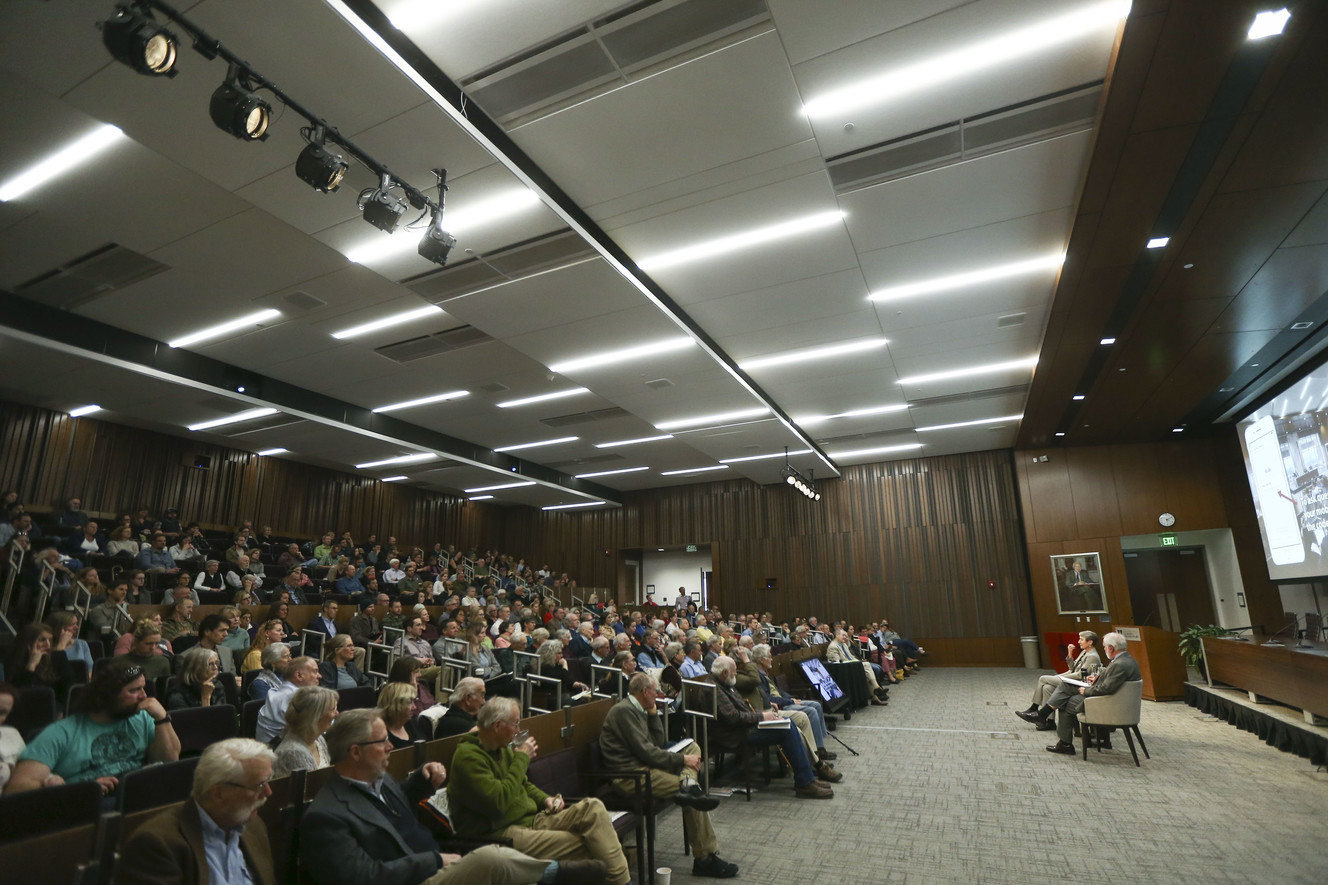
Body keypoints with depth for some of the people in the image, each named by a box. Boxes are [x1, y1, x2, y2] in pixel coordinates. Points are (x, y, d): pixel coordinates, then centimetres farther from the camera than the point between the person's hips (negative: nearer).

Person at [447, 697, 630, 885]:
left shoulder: (503, 748, 13)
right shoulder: (468, 756, -16)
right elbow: (499, 802, -25)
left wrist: (545, 799, 6)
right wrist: (522, 758, -16)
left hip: (532, 819, 9)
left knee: (592, 807, -13)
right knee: (582, 842, -24)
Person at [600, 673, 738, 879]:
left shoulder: (636, 709, 16)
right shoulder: (623, 710, -15)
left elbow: (659, 742, 16)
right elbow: (645, 751, -20)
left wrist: (653, 713, 8)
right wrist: (682, 759, -13)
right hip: (630, 775, -11)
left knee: (693, 747, 8)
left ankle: (688, 785, -20)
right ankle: (705, 859, -5)